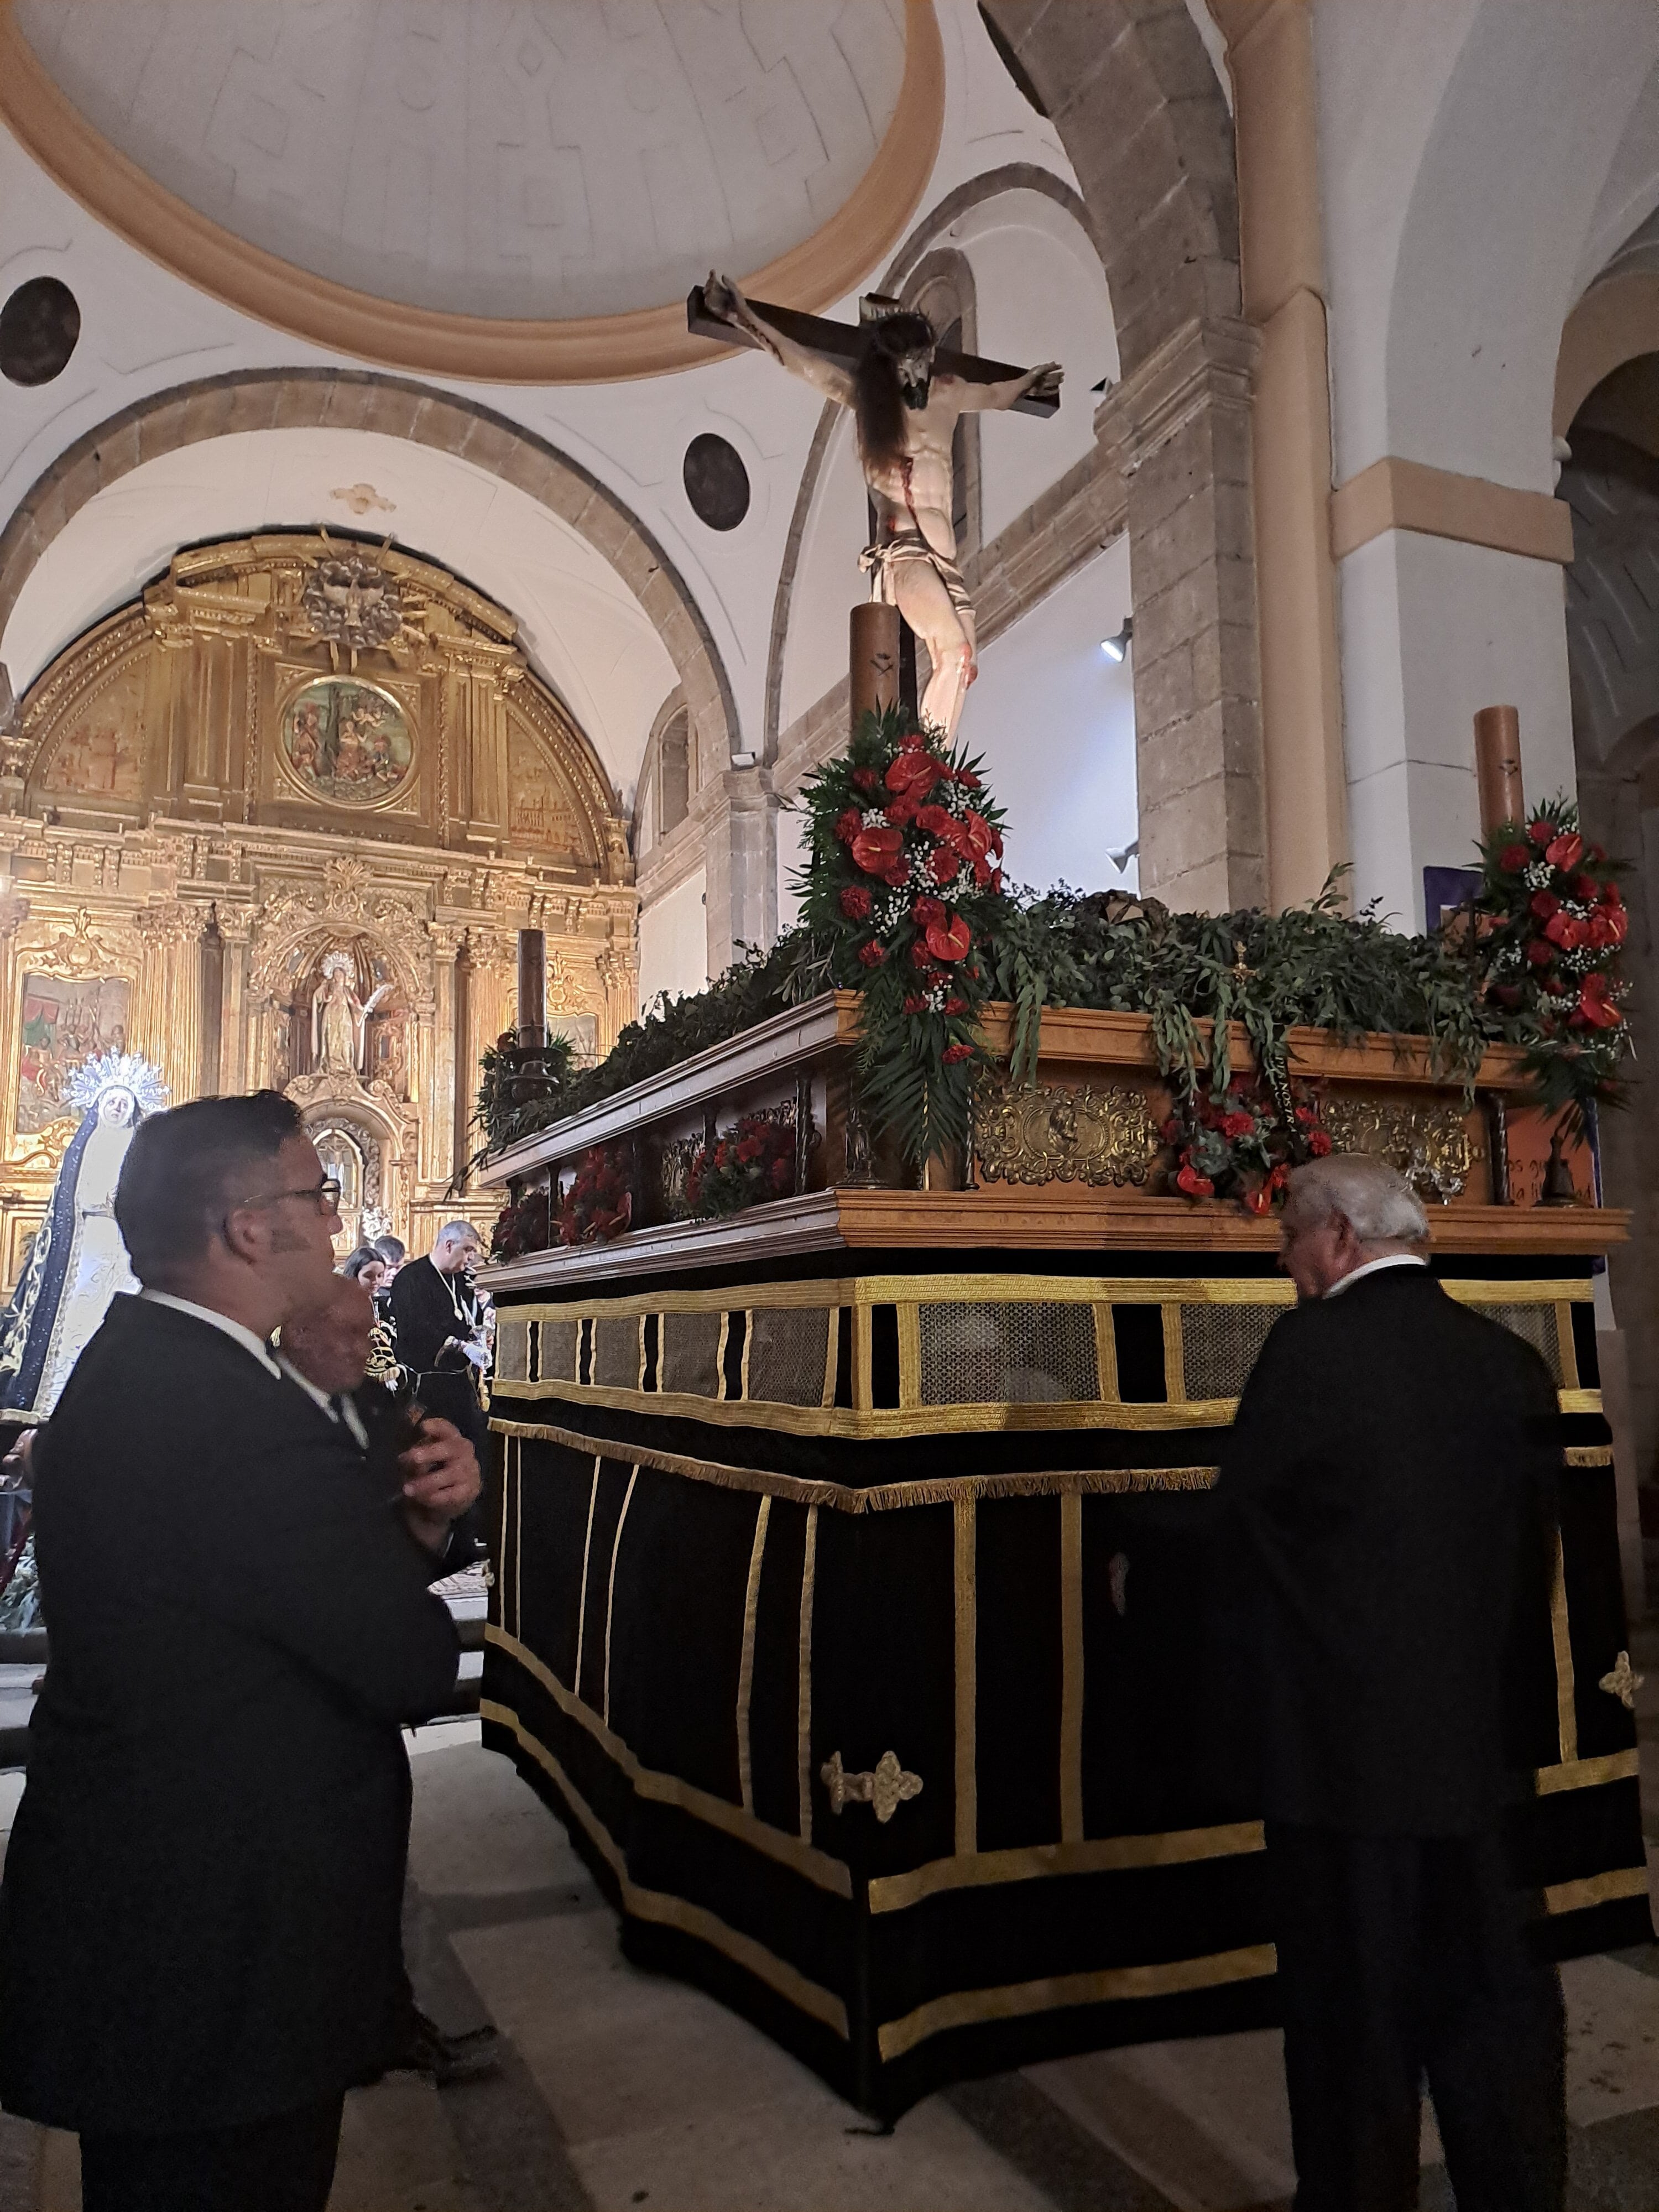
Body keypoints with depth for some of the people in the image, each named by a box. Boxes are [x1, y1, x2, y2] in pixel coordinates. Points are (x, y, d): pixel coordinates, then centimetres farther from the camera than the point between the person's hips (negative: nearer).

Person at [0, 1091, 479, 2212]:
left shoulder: (131, 1369, 4)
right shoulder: (239, 1419, -30)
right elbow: (417, 1666, -23)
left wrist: (413, 1513, -9)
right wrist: (421, 1527, -3)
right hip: (221, 1961, -10)